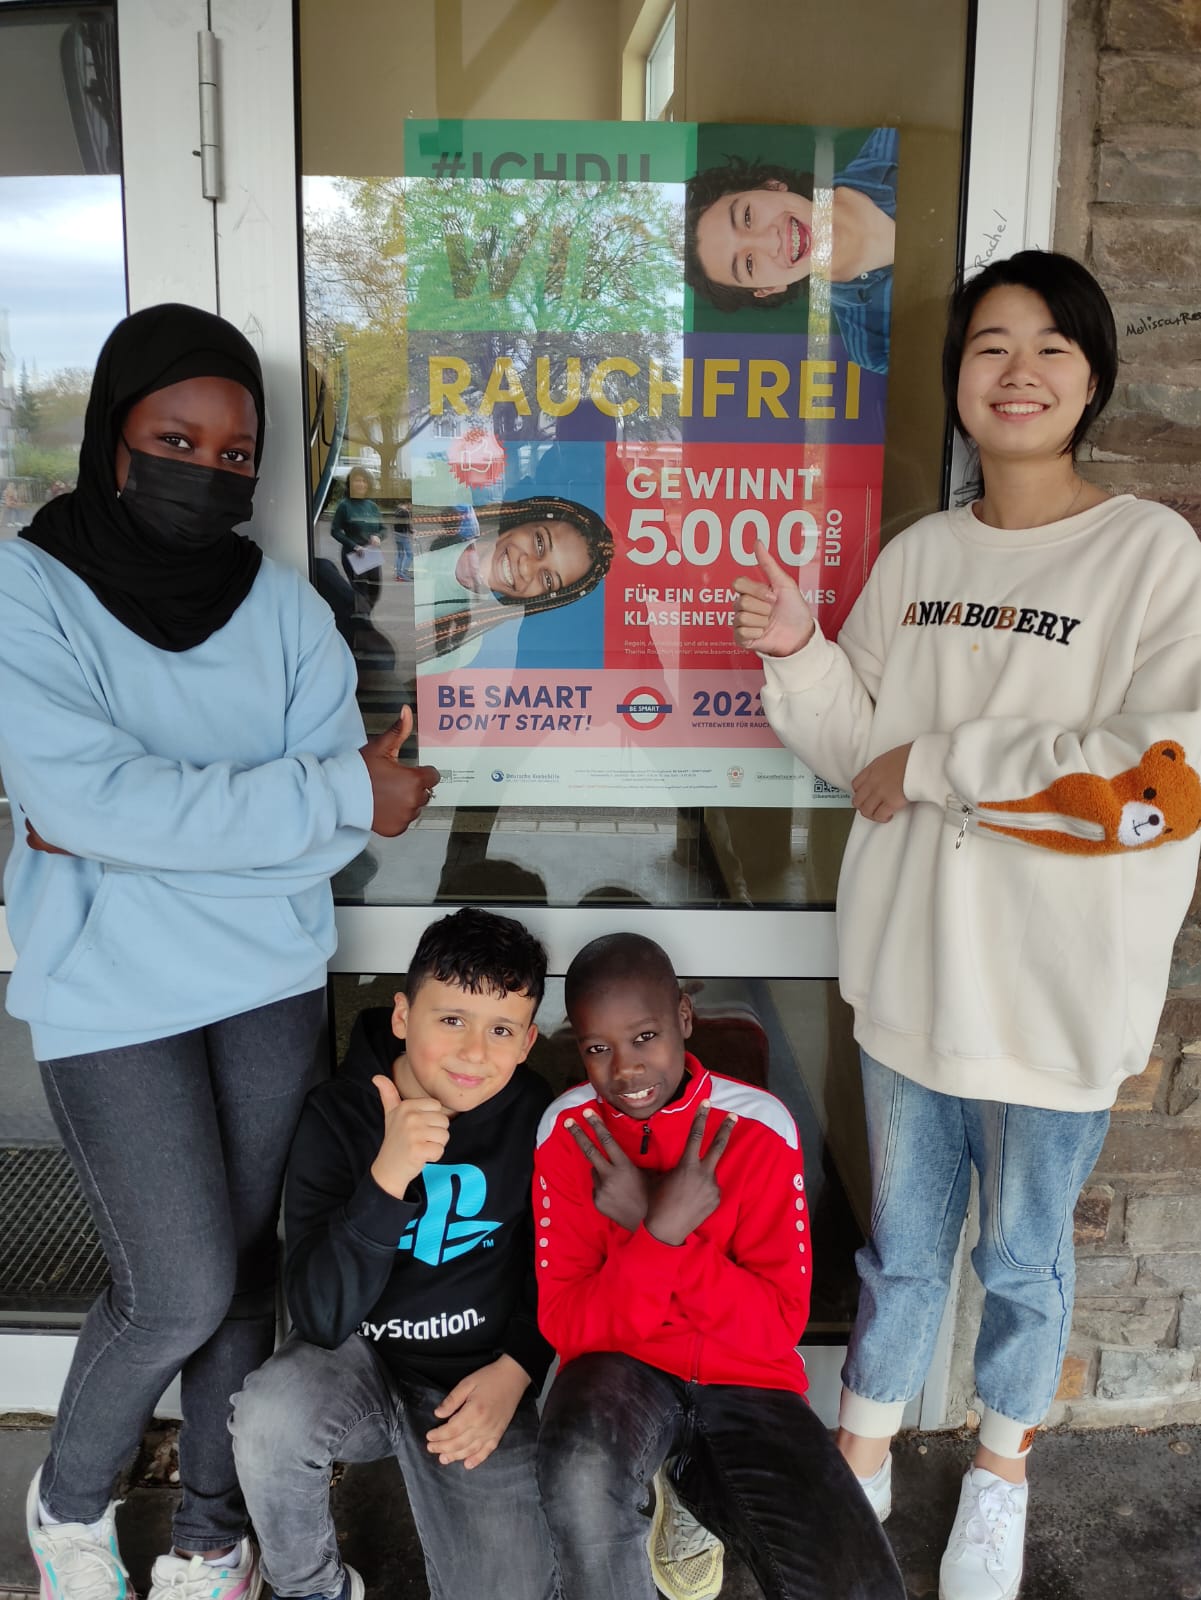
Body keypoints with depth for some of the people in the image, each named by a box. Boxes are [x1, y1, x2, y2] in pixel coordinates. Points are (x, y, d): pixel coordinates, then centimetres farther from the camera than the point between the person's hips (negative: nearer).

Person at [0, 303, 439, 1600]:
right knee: (180, 1296, -2)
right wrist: (338, 792, -18)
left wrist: (144, 830, -16)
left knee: (246, 1270, 11)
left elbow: (337, 833, -5)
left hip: (272, 982, 4)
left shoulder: (284, 607, 1)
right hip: (110, 1000, -3)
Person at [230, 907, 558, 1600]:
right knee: (269, 1418, -32)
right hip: (359, 1358, -1)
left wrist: (516, 1369, -9)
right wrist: (387, 1176, -36)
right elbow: (322, 1316, -23)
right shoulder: (340, 1114, -15)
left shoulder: (538, 1119, -10)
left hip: (479, 1379, 1)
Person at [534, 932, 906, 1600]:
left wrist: (656, 1228, -26)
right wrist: (661, 1233, -29)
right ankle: (640, 1505, -4)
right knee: (582, 1472, -36)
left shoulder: (758, 1128, -11)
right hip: (622, 1368, -1)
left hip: (746, 1378, 1)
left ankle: (697, 1484, 7)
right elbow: (565, 1323, -11)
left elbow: (778, 1326, -12)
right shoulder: (569, 1132, -9)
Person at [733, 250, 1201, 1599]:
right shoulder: (916, 556, 4)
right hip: (912, 964, 3)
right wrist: (798, 654, -8)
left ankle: (999, 1473, 45)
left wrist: (943, 764, -17)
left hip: (1056, 982, -3)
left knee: (1022, 1256, 18)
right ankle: (861, 1463, 42)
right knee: (902, 1242, 19)